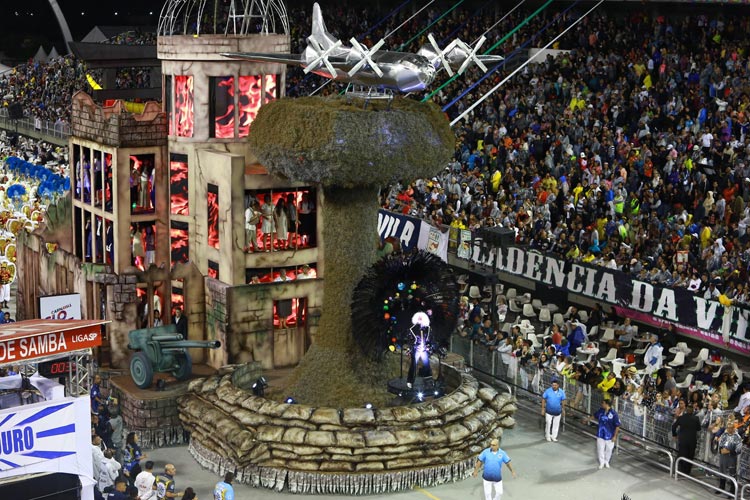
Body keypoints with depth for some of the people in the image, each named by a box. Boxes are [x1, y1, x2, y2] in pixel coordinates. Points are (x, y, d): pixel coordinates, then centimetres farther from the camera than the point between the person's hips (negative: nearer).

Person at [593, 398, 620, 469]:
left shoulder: (613, 414, -21)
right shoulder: (600, 411, -6)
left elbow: (617, 426, -15)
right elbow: (595, 416, 15)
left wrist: (615, 436, -14)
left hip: (609, 435, -3)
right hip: (600, 435, 3)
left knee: (609, 449, 14)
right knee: (600, 449, 7)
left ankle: (607, 462, 36)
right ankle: (601, 463, 24)